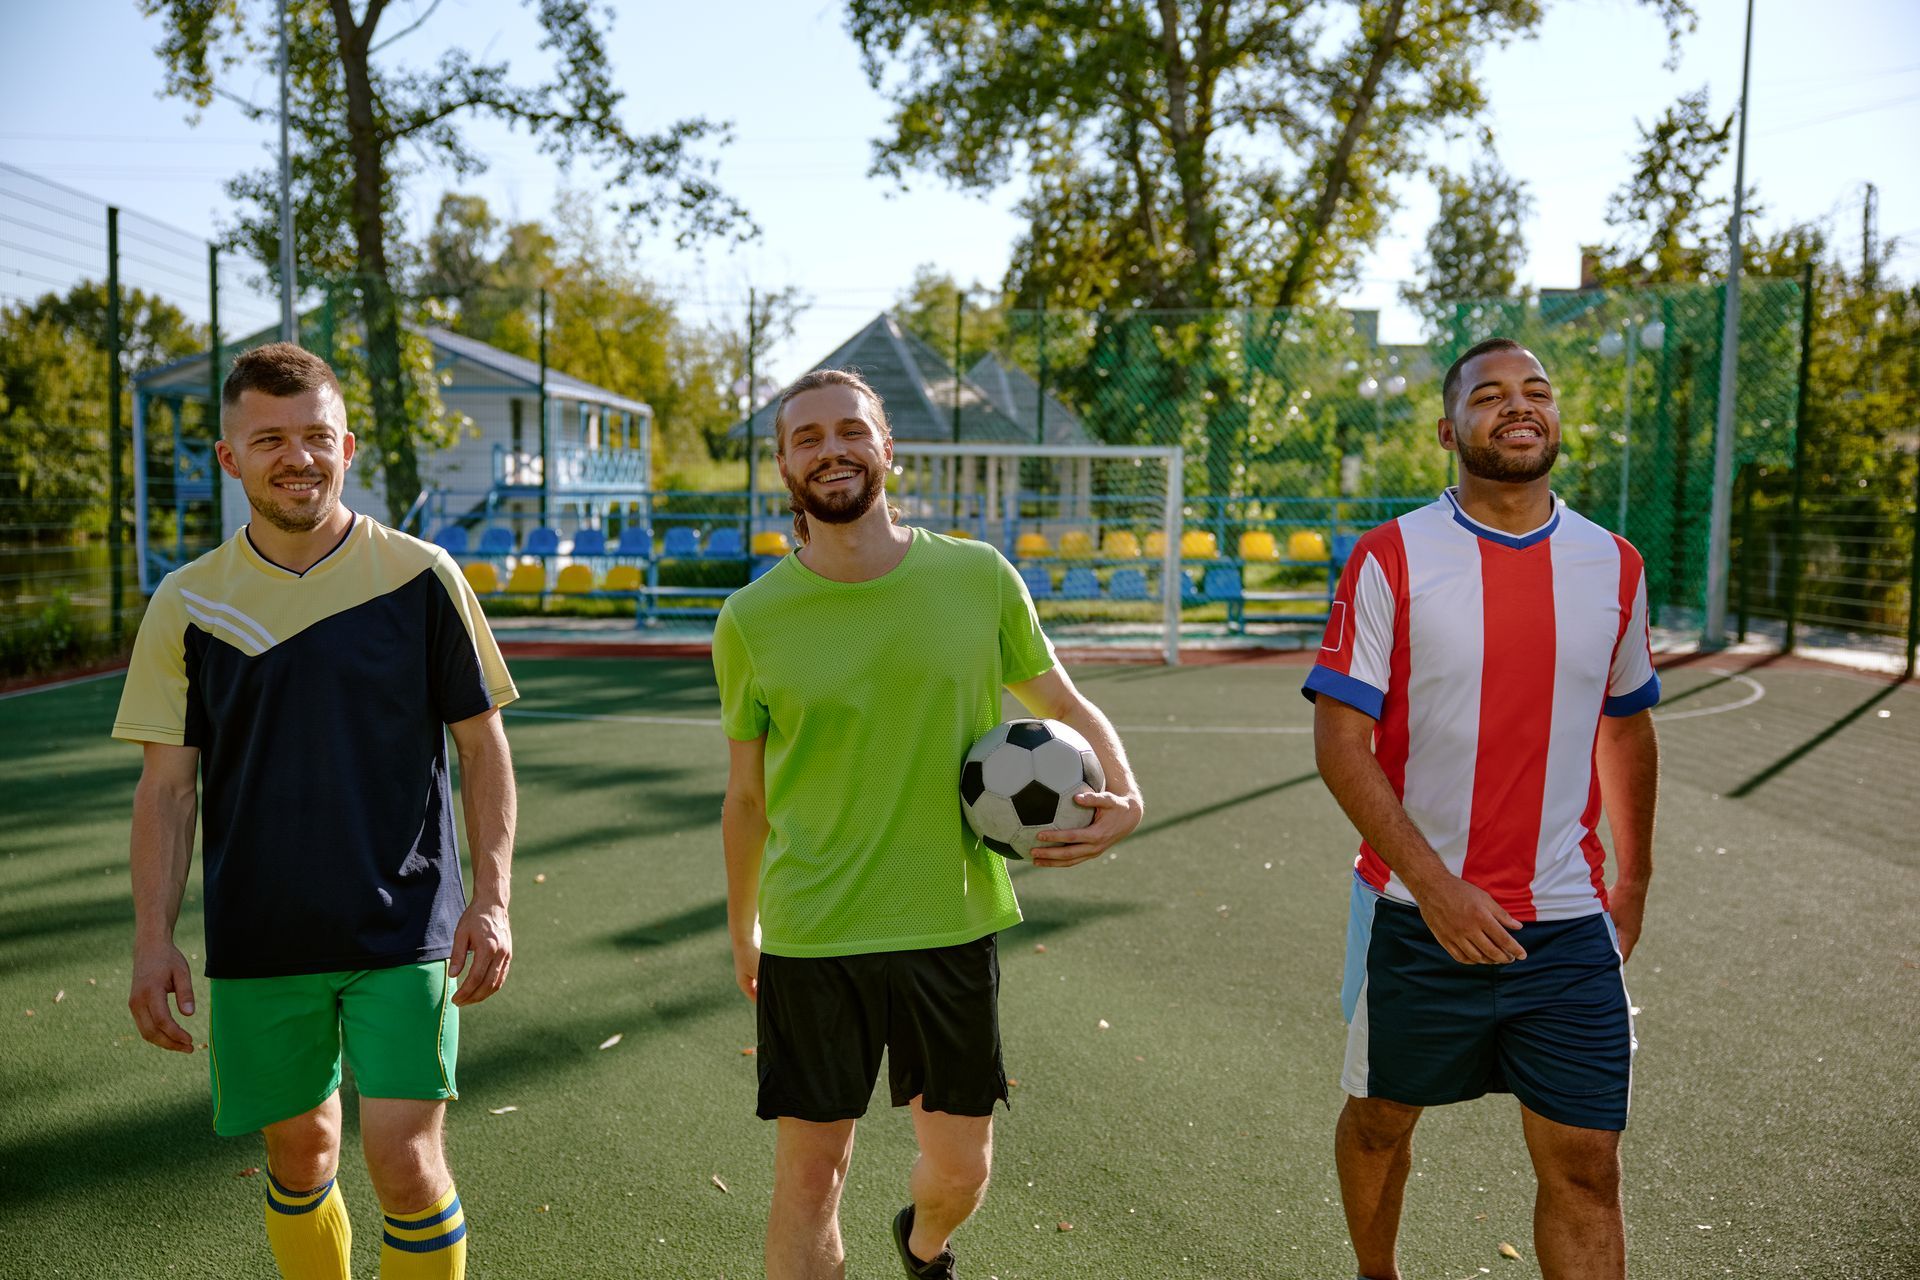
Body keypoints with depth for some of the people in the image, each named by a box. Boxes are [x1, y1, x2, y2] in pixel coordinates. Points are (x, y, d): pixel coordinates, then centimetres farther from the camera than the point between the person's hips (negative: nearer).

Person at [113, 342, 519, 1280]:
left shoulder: (422, 578, -4)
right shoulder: (187, 604, 1)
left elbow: (481, 746, 0)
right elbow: (166, 786, 4)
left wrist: (492, 899, -6)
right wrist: (153, 941, -2)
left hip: (404, 930, -2)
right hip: (258, 942, 2)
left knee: (405, 1163, -6)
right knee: (300, 1155, 15)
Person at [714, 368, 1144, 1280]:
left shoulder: (978, 578, -5)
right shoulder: (752, 620, -5)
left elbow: (1065, 706, 8)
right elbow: (746, 795, 6)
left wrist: (1124, 795, -11)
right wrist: (740, 930, 14)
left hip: (951, 926, 2)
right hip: (810, 936, -1)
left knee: (960, 1167, 16)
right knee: (808, 1178, 4)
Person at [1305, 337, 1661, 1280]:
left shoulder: (1614, 567, 3)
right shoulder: (1391, 558, -9)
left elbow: (1628, 731, 16)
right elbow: (1339, 741, -12)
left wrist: (1634, 882, 19)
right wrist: (1434, 884, -19)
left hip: (1570, 925, 2)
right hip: (1416, 918, -2)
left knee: (1585, 1167, 3)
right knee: (1381, 1120, 17)